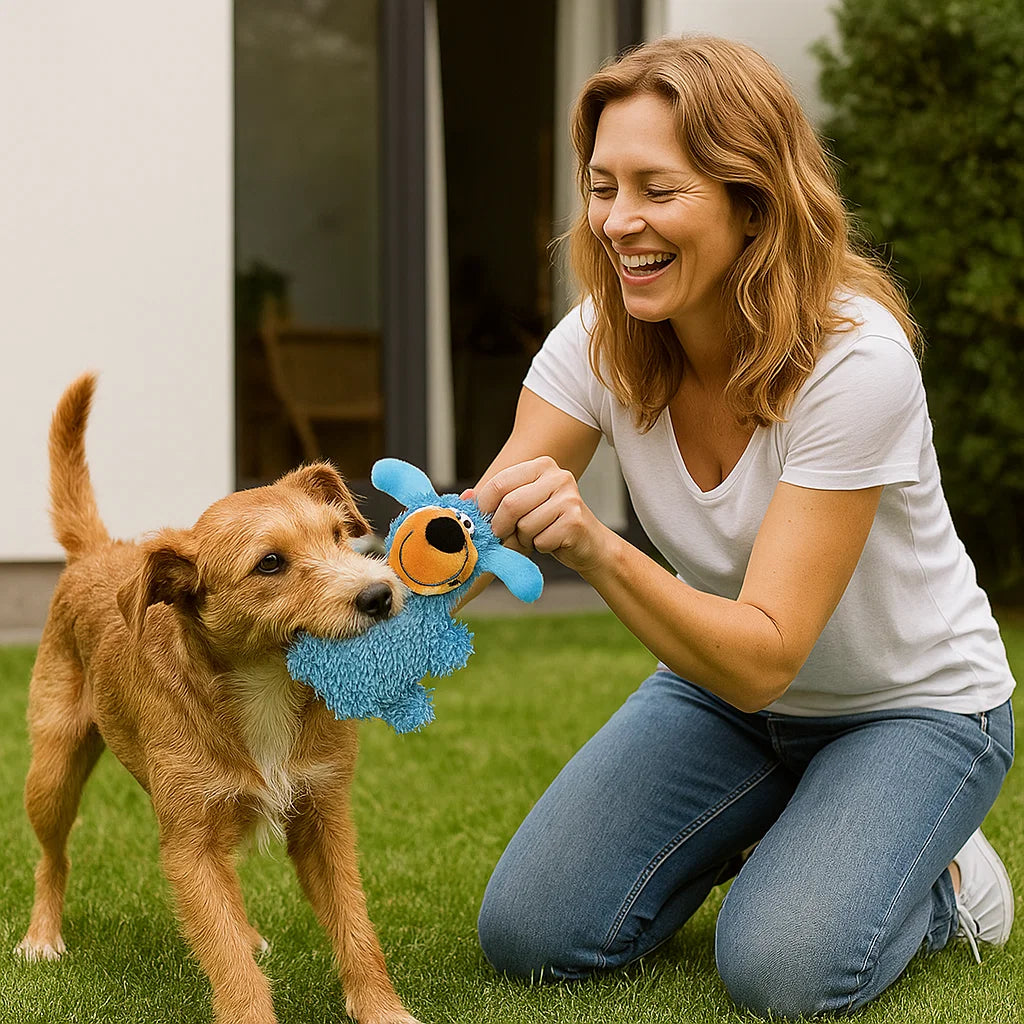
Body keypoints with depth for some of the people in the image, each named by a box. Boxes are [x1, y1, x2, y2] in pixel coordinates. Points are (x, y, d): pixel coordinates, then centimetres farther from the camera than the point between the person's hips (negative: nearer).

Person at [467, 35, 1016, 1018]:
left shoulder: (855, 363, -31)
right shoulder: (601, 342, -14)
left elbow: (765, 658, -34)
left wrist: (597, 548, -50)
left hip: (912, 707, -5)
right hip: (720, 684, 5)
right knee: (526, 935, -8)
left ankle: (936, 875, 6)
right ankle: (748, 831, 18)